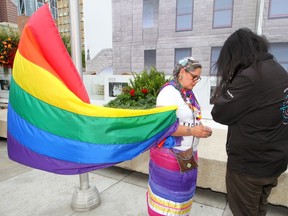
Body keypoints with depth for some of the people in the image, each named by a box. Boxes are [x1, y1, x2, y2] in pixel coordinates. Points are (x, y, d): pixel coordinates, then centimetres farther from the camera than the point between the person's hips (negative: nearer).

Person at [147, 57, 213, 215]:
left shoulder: (189, 93, 8)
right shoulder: (169, 92, -18)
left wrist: (201, 129, -3)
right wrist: (192, 131, -25)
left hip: (188, 154, 8)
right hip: (169, 154, -8)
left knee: (181, 191, 22)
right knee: (168, 194, 8)